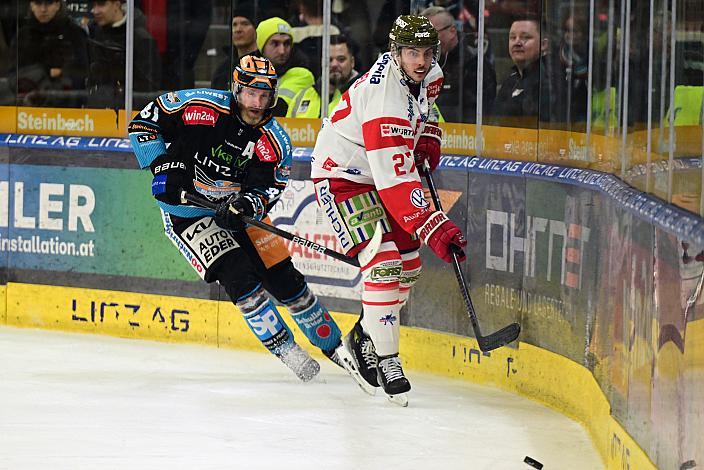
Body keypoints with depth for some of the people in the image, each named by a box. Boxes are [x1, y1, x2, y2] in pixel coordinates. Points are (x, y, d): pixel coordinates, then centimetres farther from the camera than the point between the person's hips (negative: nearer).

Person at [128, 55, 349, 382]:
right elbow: (144, 122, -10)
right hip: (186, 213, -4)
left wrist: (247, 205, -34)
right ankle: (286, 351, -8)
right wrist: (163, 165, -19)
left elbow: (267, 192, -12)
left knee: (284, 278, 2)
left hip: (236, 213, 4)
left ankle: (333, 346, 19)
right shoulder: (198, 106, -20)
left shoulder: (274, 142, -11)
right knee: (239, 277, -19)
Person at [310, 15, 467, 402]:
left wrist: (427, 136, 2)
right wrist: (435, 228, -44)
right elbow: (395, 183, -40)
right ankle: (385, 361, -12)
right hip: (342, 176, -9)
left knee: (408, 265, 9)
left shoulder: (427, 74, -8)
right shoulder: (384, 101, -35)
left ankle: (360, 343, 21)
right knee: (383, 264, -20)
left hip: (382, 170, 9)